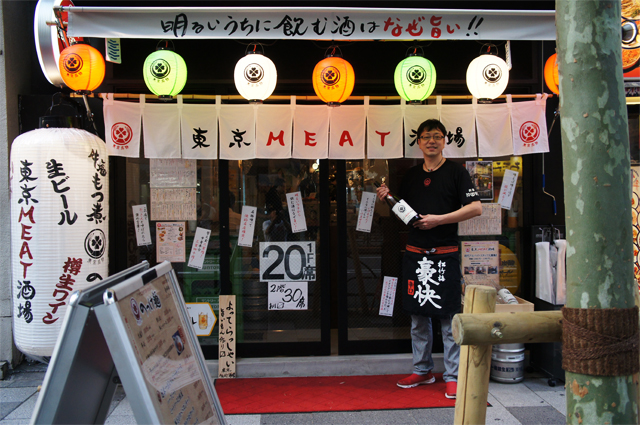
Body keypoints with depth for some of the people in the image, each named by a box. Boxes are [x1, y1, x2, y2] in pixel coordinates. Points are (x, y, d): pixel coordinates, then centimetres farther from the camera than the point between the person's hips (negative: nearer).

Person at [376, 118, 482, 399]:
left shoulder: (455, 171, -1)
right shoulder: (410, 175, 13)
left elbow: (475, 208, -9)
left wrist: (439, 219, -15)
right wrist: (387, 199, 2)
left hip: (445, 254, -5)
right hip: (414, 254, 5)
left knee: (449, 318, -1)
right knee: (417, 317, 12)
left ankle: (453, 376, 11)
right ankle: (422, 371, 26)